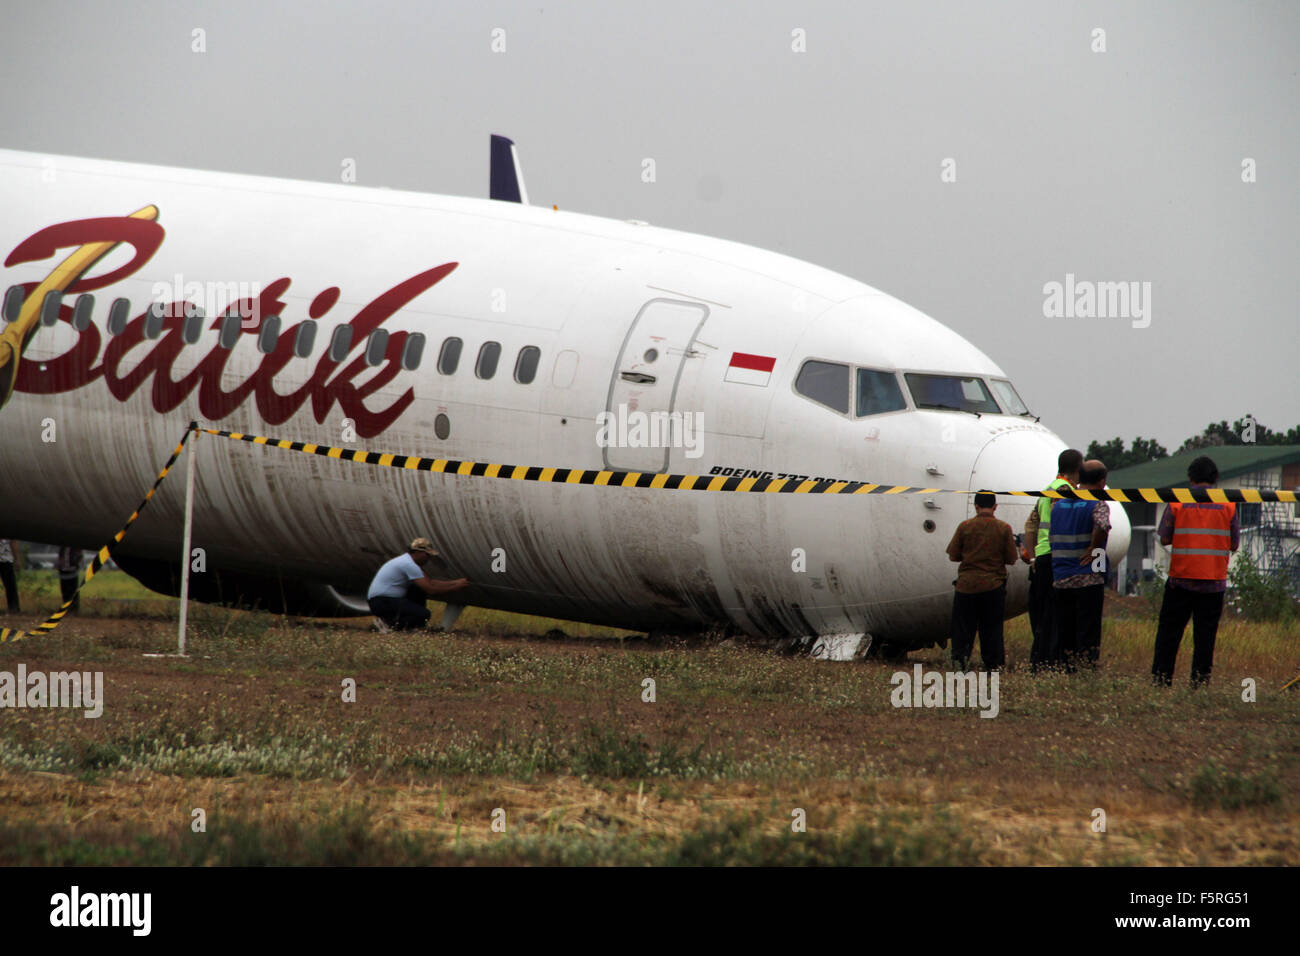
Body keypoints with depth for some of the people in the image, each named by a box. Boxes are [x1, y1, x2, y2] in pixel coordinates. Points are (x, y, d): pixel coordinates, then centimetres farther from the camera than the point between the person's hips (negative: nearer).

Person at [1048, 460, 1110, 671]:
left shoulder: (1058, 504, 12)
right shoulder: (1097, 505, -7)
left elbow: (1051, 537, 14)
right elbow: (1103, 526, -27)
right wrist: (1093, 549, -14)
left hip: (1060, 580, 5)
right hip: (1089, 580, -5)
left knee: (1061, 634, 10)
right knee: (1088, 637, -2)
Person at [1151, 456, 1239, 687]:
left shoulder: (1177, 503, -3)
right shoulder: (1228, 505, 0)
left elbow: (1164, 539, -2)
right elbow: (1234, 545, 3)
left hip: (1181, 580, -1)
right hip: (1214, 582, 1)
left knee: (1169, 632, 8)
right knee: (1205, 635, 4)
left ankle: (1161, 679, 6)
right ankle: (1200, 683, 1)